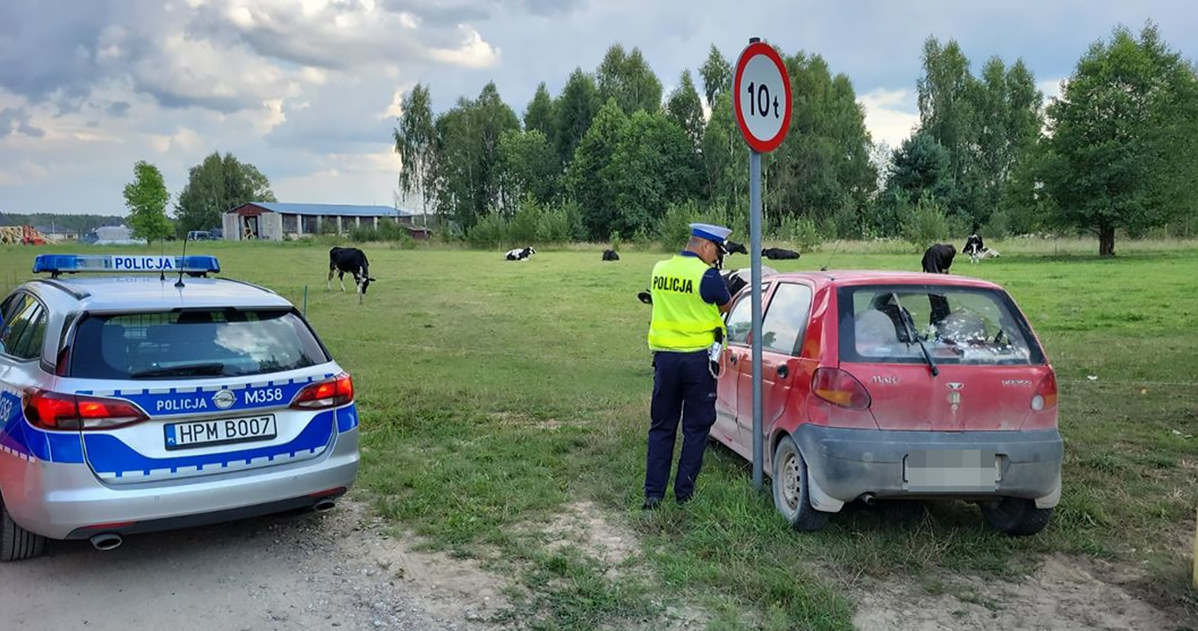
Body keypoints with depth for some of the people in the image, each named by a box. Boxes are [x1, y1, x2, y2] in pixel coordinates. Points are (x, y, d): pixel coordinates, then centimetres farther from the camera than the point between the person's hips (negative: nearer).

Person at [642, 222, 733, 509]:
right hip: (698, 358, -4)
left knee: (661, 426, 12)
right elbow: (726, 305, 0)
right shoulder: (707, 276, -13)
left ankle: (653, 493, 10)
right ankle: (684, 492, 13)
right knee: (696, 428, 9)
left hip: (664, 356, 5)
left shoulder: (660, 269, 4)